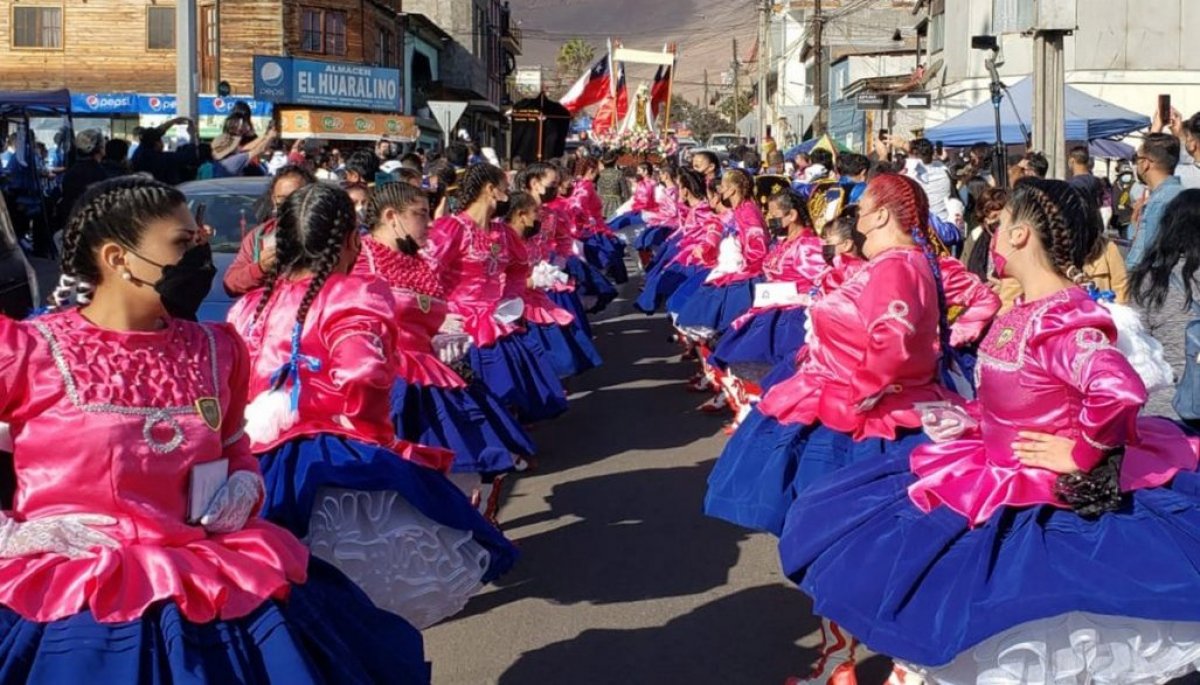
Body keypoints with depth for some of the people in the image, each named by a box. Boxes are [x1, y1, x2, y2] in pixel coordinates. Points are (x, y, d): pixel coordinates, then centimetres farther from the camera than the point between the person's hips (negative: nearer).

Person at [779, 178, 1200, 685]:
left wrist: (1082, 453, -27)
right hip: (996, 465, 10)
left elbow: (1121, 391, -40)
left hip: (1044, 495, -10)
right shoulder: (1024, 313, 6)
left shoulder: (1066, 320, -24)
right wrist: (962, 419, 6)